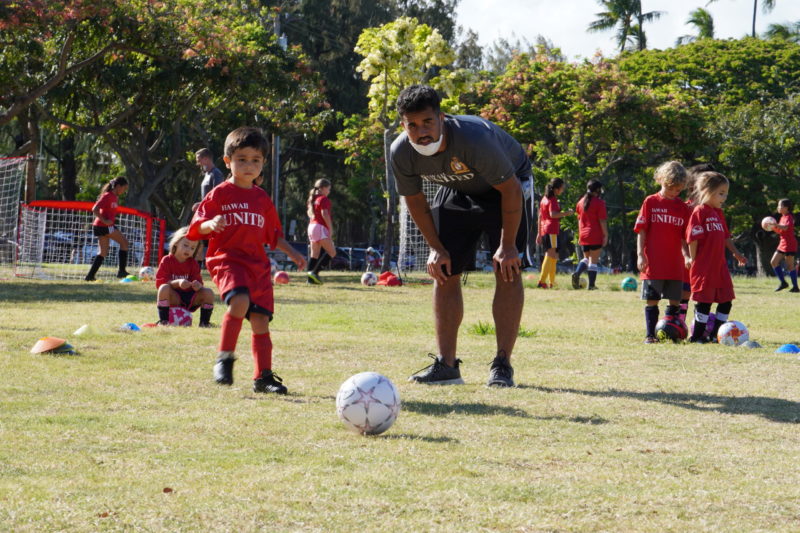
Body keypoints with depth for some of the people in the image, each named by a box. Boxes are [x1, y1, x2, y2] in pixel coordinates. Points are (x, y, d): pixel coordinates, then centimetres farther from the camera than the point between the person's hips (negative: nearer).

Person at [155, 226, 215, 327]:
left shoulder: (193, 263, 4)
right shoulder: (167, 260, -7)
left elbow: (198, 281, -3)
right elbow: (160, 282, -15)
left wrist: (198, 285, -30)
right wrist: (177, 283, -31)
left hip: (189, 298, 3)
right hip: (173, 299, -3)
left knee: (208, 293, -19)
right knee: (164, 288, -35)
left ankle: (204, 322, -6)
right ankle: (163, 321, -26)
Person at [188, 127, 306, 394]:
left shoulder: (262, 198, 18)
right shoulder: (220, 194, 2)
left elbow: (274, 234, 26)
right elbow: (197, 227, -2)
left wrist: (292, 253, 15)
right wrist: (210, 225, -23)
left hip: (258, 265, 6)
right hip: (227, 259, -5)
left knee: (261, 318, 0)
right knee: (240, 301, -31)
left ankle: (263, 377, 7)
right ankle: (224, 358, -16)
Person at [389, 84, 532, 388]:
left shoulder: (473, 137, -40)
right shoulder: (401, 153, -24)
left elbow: (511, 189, -28)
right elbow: (414, 200, -4)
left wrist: (508, 245, -23)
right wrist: (436, 248, -6)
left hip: (502, 188, -5)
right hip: (456, 190, 5)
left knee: (507, 269, -16)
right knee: (444, 272, -2)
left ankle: (502, 366, -12)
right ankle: (446, 365, 4)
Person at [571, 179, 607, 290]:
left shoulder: (581, 202, 9)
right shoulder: (599, 203, -10)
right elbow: (602, 221, -12)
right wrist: (605, 235, -7)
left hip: (583, 235, 5)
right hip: (596, 236, -5)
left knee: (586, 258, 19)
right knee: (593, 260, 1)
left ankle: (577, 273, -7)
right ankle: (591, 285, 0)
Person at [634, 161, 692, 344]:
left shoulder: (683, 207, 9)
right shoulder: (650, 202, 1)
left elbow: (684, 237, 12)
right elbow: (641, 231, -1)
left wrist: (687, 256, -2)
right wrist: (641, 255, -9)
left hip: (675, 265, 3)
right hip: (653, 264, -3)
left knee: (675, 301, 5)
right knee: (652, 300, 0)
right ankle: (650, 334, 6)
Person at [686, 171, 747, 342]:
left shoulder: (718, 213, 15)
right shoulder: (699, 212, -11)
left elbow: (725, 236, 22)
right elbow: (692, 238, -14)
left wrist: (736, 253, 18)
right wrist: (694, 260, -14)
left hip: (720, 265, 8)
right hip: (704, 267, -8)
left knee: (726, 301, 8)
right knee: (704, 301, -4)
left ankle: (716, 334, 17)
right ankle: (697, 334, 6)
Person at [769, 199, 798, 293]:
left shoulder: (789, 217, -12)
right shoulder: (783, 217, 15)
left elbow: (786, 227, -32)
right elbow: (779, 231, 21)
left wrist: (775, 225, -43)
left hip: (789, 245, -10)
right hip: (782, 244, 10)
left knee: (790, 266, -6)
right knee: (774, 262, 6)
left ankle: (795, 287, -1)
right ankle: (783, 283, 10)